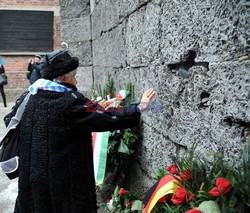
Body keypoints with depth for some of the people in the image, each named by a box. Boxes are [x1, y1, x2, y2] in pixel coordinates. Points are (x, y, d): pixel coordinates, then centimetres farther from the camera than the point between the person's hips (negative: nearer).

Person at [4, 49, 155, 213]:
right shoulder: (71, 102, -19)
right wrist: (139, 109, -10)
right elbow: (107, 118, -21)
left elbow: (10, 121, 14)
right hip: (64, 180, -6)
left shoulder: (28, 97, 1)